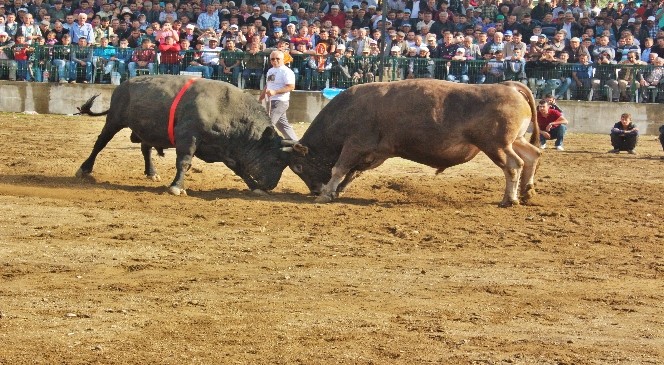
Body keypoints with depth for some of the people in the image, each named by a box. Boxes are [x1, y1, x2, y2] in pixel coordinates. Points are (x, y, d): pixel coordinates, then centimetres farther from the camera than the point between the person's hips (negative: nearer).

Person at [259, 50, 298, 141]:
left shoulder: (286, 71, -11)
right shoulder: (270, 71, 17)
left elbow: (291, 87, -20)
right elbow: (267, 86, 26)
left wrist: (275, 92, -26)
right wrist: (260, 99, 22)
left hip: (280, 101, -9)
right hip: (271, 102, 9)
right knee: (282, 125, 12)